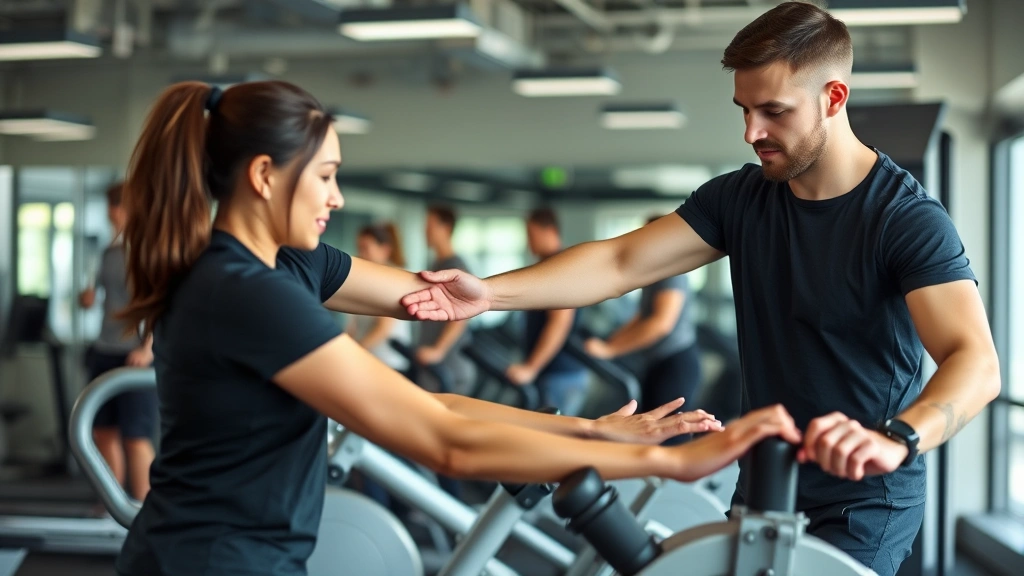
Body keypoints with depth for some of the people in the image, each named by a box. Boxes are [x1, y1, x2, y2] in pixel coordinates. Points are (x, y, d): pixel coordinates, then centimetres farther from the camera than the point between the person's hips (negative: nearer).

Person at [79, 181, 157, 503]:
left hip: (135, 355, -7)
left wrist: (148, 349, -23)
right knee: (103, 431, 10)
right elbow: (96, 294, 24)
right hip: (105, 352, 8)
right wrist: (88, 297, 1)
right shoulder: (110, 253, 13)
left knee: (136, 437, -6)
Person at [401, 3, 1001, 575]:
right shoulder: (741, 197, -1)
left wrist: (895, 439, -54)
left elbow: (976, 363, -33)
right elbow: (621, 263, -7)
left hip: (862, 507, -6)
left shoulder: (908, 219, -20)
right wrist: (490, 292, -21)